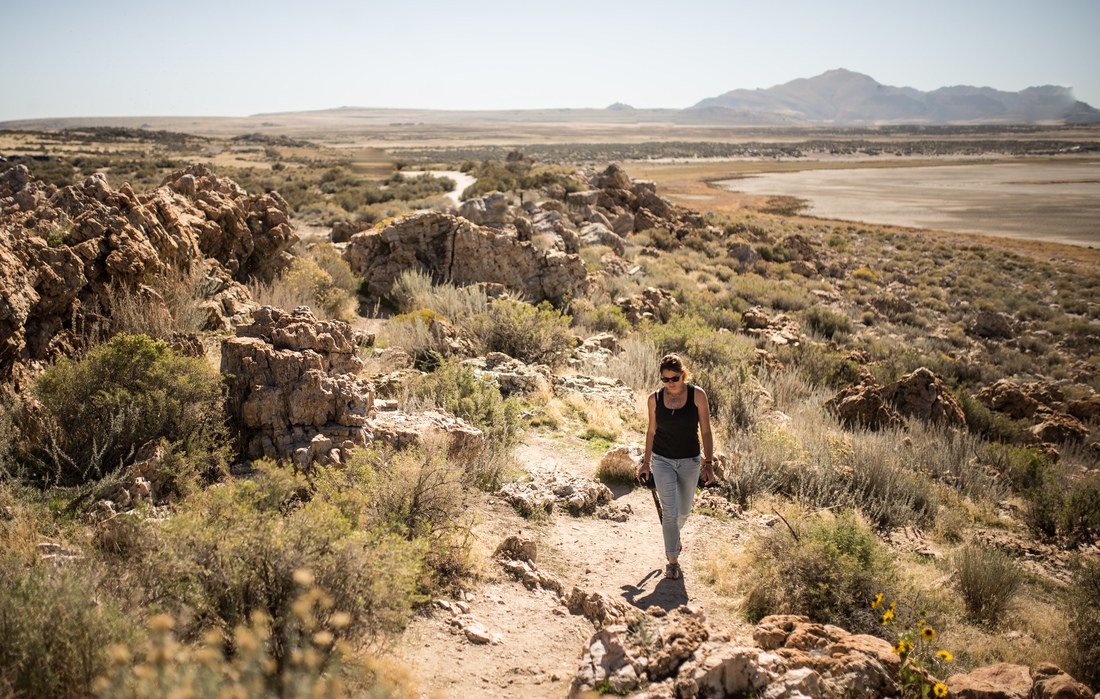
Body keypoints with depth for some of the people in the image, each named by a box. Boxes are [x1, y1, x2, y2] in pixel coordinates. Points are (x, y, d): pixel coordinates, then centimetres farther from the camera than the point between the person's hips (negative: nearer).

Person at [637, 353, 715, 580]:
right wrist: (646, 462, 9)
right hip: (662, 460, -1)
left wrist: (708, 463, -10)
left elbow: (705, 431, -7)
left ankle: (674, 534, 50)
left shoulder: (697, 395, -11)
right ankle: (672, 561, 4)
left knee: (684, 510, 18)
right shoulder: (655, 398, -7)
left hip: (690, 461, 1)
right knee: (670, 511, -7)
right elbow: (652, 431, 5)